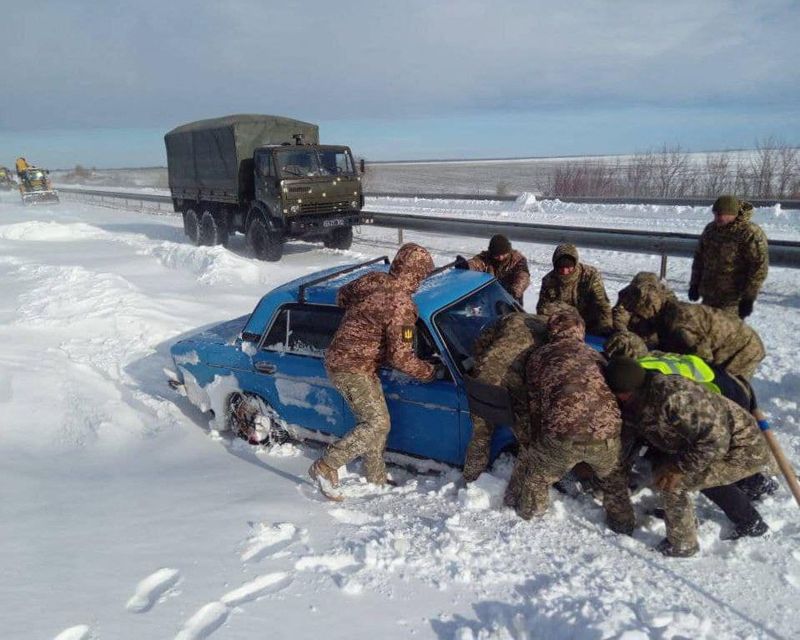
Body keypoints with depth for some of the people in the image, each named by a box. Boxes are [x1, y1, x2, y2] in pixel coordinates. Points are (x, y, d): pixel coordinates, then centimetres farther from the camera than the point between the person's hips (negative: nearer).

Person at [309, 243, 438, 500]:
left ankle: (376, 479, 25)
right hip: (351, 369, -9)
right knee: (378, 424, -7)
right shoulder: (402, 306, -23)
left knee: (374, 421, 15)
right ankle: (325, 467, -3)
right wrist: (430, 372, -7)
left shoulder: (372, 279, 0)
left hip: (340, 358, 9)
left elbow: (342, 296, 18)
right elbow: (400, 357, -21)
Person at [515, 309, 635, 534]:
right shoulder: (595, 355, 23)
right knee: (613, 477, 36)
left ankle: (529, 509, 46)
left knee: (538, 471, 30)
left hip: (562, 435, -3)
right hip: (606, 432, 3)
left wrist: (540, 429, 31)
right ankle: (622, 522, 47)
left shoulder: (539, 356, 14)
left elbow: (534, 402, 16)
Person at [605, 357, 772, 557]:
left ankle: (681, 545, 7)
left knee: (672, 482, -16)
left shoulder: (673, 395, -35)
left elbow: (715, 439, -31)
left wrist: (680, 467, -24)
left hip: (744, 451, -10)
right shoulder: (634, 407, -6)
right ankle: (751, 522, 51)